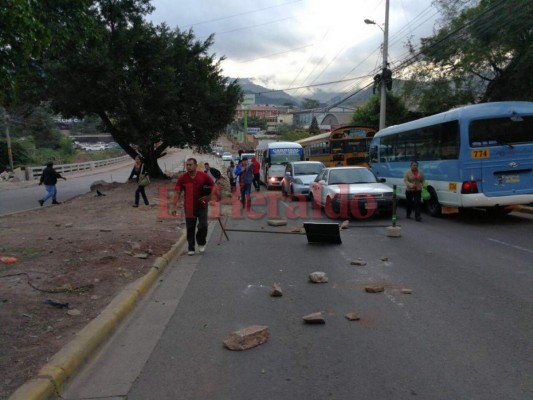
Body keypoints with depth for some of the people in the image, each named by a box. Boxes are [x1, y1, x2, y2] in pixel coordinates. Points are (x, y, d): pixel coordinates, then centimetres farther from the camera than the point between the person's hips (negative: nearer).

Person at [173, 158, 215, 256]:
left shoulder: (204, 176, -7)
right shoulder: (182, 178, -6)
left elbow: (213, 186, 2)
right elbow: (178, 193, -4)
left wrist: (208, 196, -12)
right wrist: (174, 206, -12)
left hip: (202, 206, -1)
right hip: (189, 207, 1)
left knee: (203, 225, -4)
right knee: (190, 228, 6)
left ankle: (201, 242, 24)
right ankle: (191, 248, 20)